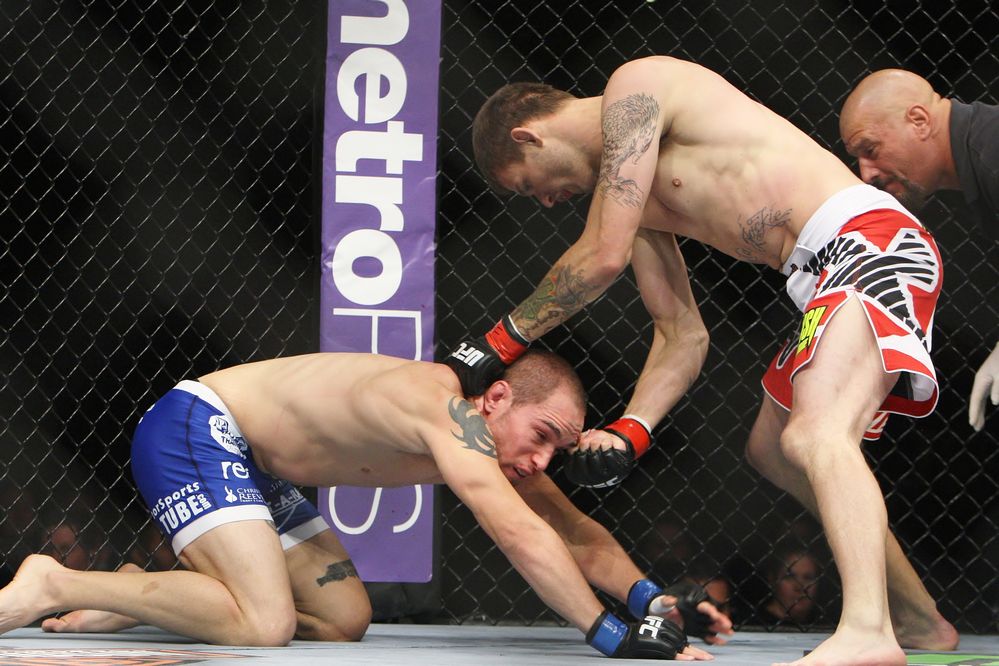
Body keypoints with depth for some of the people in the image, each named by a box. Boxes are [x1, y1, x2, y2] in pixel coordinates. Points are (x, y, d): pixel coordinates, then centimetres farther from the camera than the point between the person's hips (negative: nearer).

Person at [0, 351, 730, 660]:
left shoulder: (499, 441, 0)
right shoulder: (447, 407, -28)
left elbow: (581, 538, 5)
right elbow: (520, 535, -38)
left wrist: (654, 600, -14)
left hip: (253, 467, 10)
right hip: (191, 431, -10)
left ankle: (139, 593, 16)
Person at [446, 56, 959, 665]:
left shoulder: (634, 87, -4)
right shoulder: (630, 197, 23)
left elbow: (603, 257, -9)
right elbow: (683, 335, 19)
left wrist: (503, 341, 2)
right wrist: (629, 433, 3)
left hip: (870, 238, -10)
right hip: (822, 273, 10)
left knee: (817, 436, -28)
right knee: (773, 450, 24)